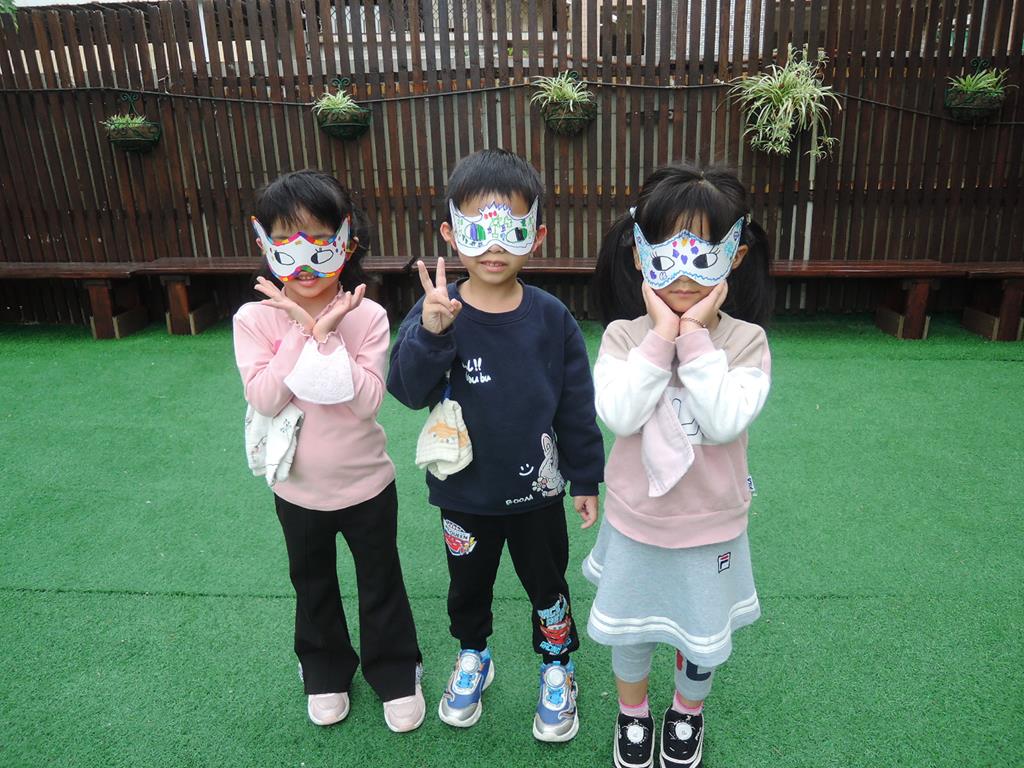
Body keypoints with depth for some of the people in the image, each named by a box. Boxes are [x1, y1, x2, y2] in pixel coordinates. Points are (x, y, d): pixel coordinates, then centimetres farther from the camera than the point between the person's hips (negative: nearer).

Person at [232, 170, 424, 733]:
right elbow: (264, 398, -23)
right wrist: (303, 329, -27)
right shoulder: (255, 319, -13)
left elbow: (367, 400, -25)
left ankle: (396, 675, 41)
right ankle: (325, 672, 49)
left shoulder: (368, 316, -16)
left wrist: (326, 334, -29)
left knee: (381, 584, 17)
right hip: (298, 489, 2)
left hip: (366, 484, -1)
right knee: (313, 586, 24)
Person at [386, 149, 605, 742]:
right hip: (465, 492, 1)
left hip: (537, 489, 0)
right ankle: (473, 658, 50)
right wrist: (430, 334, -39)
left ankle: (558, 669, 44)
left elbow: (576, 404, -4)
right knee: (469, 585, 23)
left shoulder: (551, 317, -12)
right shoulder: (437, 312, -14)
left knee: (548, 586, 19)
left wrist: (587, 478, 1)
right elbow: (410, 391, -23)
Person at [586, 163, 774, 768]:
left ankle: (688, 712, 53)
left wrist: (695, 339, -28)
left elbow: (724, 422, -28)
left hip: (711, 528, 0)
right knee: (630, 633, 21)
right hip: (635, 523, 1)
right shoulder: (625, 335, -13)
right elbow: (619, 415, -27)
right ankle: (633, 713, 51)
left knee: (703, 639, 21)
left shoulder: (746, 339, -15)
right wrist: (661, 336, -27)